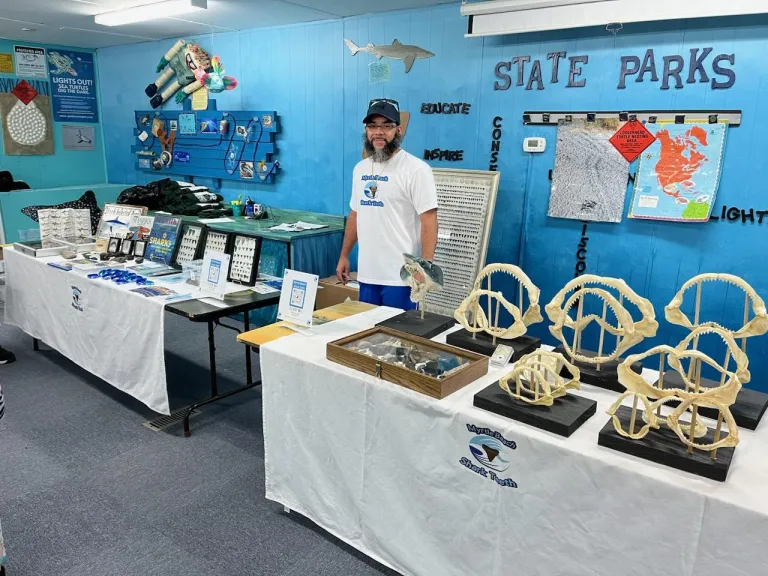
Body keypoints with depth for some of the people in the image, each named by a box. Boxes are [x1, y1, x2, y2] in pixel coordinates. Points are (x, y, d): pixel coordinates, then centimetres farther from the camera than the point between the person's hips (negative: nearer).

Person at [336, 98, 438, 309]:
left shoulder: (416, 169, -11)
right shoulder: (360, 168, 12)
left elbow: (429, 221, -15)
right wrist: (344, 255, 18)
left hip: (401, 276, -7)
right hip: (366, 273, 7)